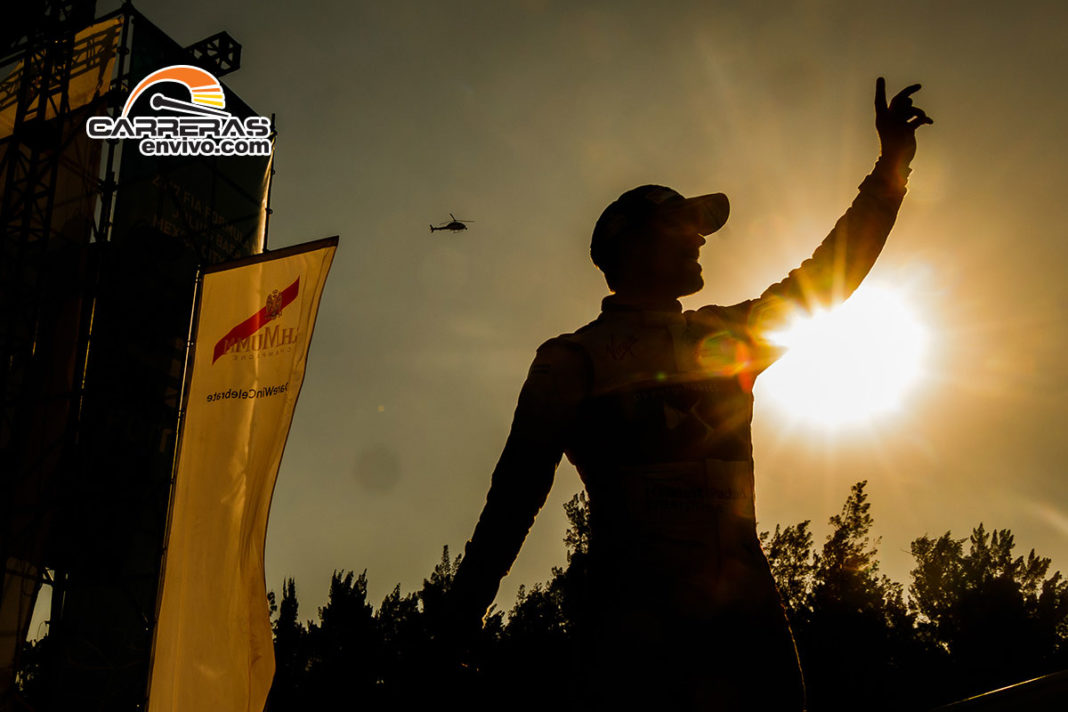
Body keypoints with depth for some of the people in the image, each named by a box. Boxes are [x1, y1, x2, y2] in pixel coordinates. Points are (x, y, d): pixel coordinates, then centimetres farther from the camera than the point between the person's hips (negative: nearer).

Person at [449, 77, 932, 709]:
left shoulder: (728, 335, 23)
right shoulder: (574, 358, 9)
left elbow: (827, 274, 27)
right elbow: (519, 485, 5)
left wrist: (893, 165, 24)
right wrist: (465, 611, 0)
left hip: (747, 606, 5)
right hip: (636, 612, -4)